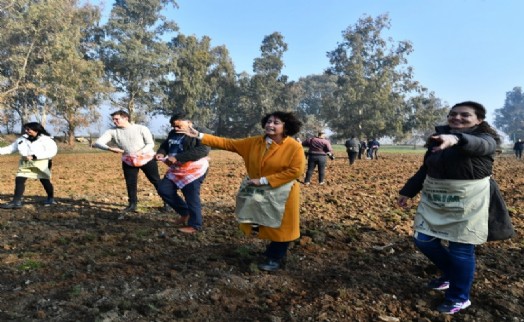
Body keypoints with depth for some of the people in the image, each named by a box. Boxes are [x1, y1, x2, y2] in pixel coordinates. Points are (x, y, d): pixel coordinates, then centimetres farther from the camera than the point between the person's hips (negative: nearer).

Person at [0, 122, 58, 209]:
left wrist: (34, 156, -21)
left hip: (41, 163, -5)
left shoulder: (46, 139, -7)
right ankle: (16, 202, -2)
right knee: (19, 180, -6)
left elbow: (52, 152, -18)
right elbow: (11, 148, 16)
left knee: (45, 181, 5)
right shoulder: (23, 139, 10)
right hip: (25, 163, 5)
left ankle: (51, 199, 26)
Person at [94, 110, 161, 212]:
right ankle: (132, 204, 24)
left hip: (147, 159, -3)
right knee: (130, 183, 6)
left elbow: (150, 144, -9)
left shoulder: (141, 129, -10)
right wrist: (110, 148, -29)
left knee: (156, 181, 1)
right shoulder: (112, 131, -3)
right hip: (128, 161, 3)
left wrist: (140, 152, -27)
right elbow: (98, 142, -9)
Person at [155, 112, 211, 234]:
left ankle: (194, 225, 11)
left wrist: (177, 158, -31)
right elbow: (165, 145, 26)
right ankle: (185, 212, 21)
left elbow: (203, 150, -29)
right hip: (176, 170, 9)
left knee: (192, 198, -5)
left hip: (194, 170, -8)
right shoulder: (173, 133, 12)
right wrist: (161, 153, -3)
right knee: (163, 190, 7)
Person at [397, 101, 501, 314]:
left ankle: (459, 298, 23)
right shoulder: (438, 137, 8)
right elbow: (425, 167, 14)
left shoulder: (486, 137, -7)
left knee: (460, 249, 1)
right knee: (424, 241, 9)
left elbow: (480, 145, -32)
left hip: (467, 198, -5)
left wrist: (456, 139, -55)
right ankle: (451, 274, 37)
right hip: (434, 196, 6)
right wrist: (407, 191, 15)